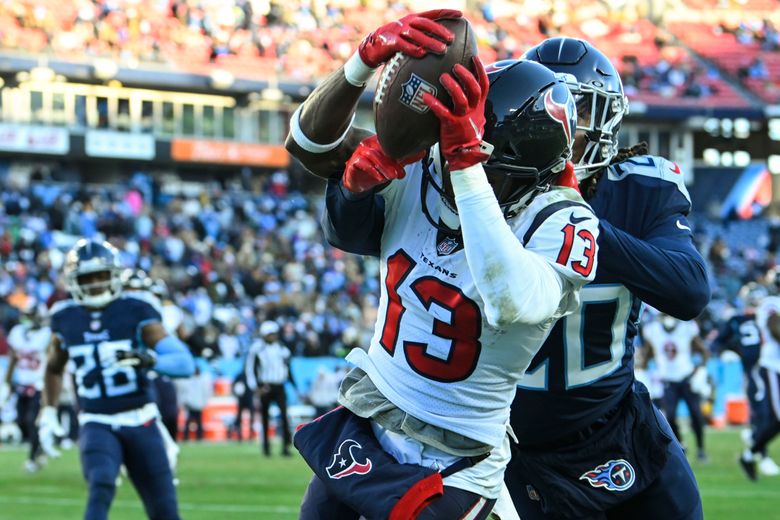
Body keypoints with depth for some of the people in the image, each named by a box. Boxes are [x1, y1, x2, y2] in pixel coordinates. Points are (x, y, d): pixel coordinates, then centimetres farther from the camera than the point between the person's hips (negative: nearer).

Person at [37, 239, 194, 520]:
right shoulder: (65, 318, 3)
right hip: (97, 425, 0)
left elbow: (185, 362, -13)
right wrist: (48, 413, 11)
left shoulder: (135, 311, -6)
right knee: (101, 484, -29)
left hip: (140, 423, 0)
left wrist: (149, 359, -32)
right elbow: (54, 368, 23)